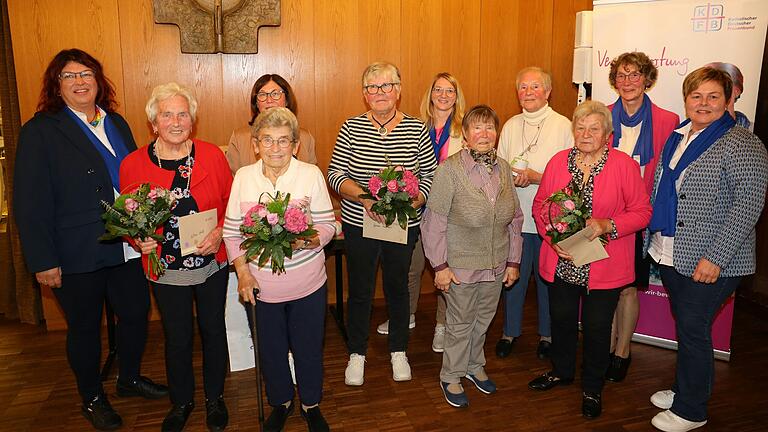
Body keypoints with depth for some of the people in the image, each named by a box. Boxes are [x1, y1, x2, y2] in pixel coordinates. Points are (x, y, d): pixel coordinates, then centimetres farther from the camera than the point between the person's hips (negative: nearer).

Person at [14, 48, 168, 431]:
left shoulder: (117, 123, 9)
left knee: (135, 313, 15)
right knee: (84, 327, 12)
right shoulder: (40, 131, -8)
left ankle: (130, 378, 39)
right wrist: (43, 261, -14)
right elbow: (31, 203, -11)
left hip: (127, 248, 5)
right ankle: (92, 397, 33)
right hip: (78, 256, -5)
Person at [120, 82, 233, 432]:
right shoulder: (133, 164, -6)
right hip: (166, 270, 0)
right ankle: (181, 401, 40)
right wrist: (139, 240, -15)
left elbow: (231, 200, 0)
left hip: (212, 265, 0)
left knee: (213, 330, 16)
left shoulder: (211, 155, -6)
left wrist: (220, 232, -15)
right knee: (177, 338, 16)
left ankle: (215, 397, 39)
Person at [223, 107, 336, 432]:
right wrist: (242, 271, -5)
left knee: (308, 347, 13)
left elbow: (327, 226, -5)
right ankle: (280, 403, 43)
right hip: (261, 284, 2)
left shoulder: (311, 174, -7)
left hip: (307, 284, -1)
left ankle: (311, 404, 39)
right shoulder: (243, 177, -1)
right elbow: (231, 230, 3)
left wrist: (306, 241, -25)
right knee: (271, 349, 16)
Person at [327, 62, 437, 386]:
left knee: (398, 286, 16)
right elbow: (335, 173, -5)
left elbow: (431, 174, -1)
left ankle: (398, 351, 36)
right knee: (360, 290, 10)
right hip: (359, 224, 0)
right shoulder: (351, 128, -4)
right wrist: (365, 198, -22)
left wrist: (409, 203, -18)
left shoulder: (416, 129, -2)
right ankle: (356, 354, 31)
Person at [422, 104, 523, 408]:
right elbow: (434, 221, -15)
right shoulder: (450, 169, -16)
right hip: (461, 265, -5)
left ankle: (474, 366, 44)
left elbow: (515, 219, 7)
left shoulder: (503, 169, 0)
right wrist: (440, 266, -14)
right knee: (460, 323, 10)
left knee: (484, 320, 20)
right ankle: (451, 377, 31)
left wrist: (513, 261, 7)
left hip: (496, 265, 5)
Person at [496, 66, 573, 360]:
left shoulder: (563, 126, -3)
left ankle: (547, 334, 28)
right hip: (515, 215, 3)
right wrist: (511, 177, -8)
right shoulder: (510, 126, 10)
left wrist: (536, 176, -19)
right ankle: (510, 331, 28)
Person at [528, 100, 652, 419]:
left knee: (597, 327, 8)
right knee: (561, 319, 18)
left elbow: (641, 212, -7)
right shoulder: (558, 161, 2)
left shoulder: (625, 165, -7)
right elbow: (540, 205, 5)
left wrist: (606, 225, -22)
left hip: (604, 267, -3)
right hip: (561, 261, 3)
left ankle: (592, 389, 30)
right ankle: (562, 370, 43)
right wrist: (552, 237, -11)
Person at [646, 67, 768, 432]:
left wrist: (715, 258, -22)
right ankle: (684, 389, 36)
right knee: (684, 326, 18)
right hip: (671, 255, 7)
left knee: (692, 329, 1)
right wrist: (655, 239, 14)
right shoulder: (678, 136, 11)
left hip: (709, 263, -7)